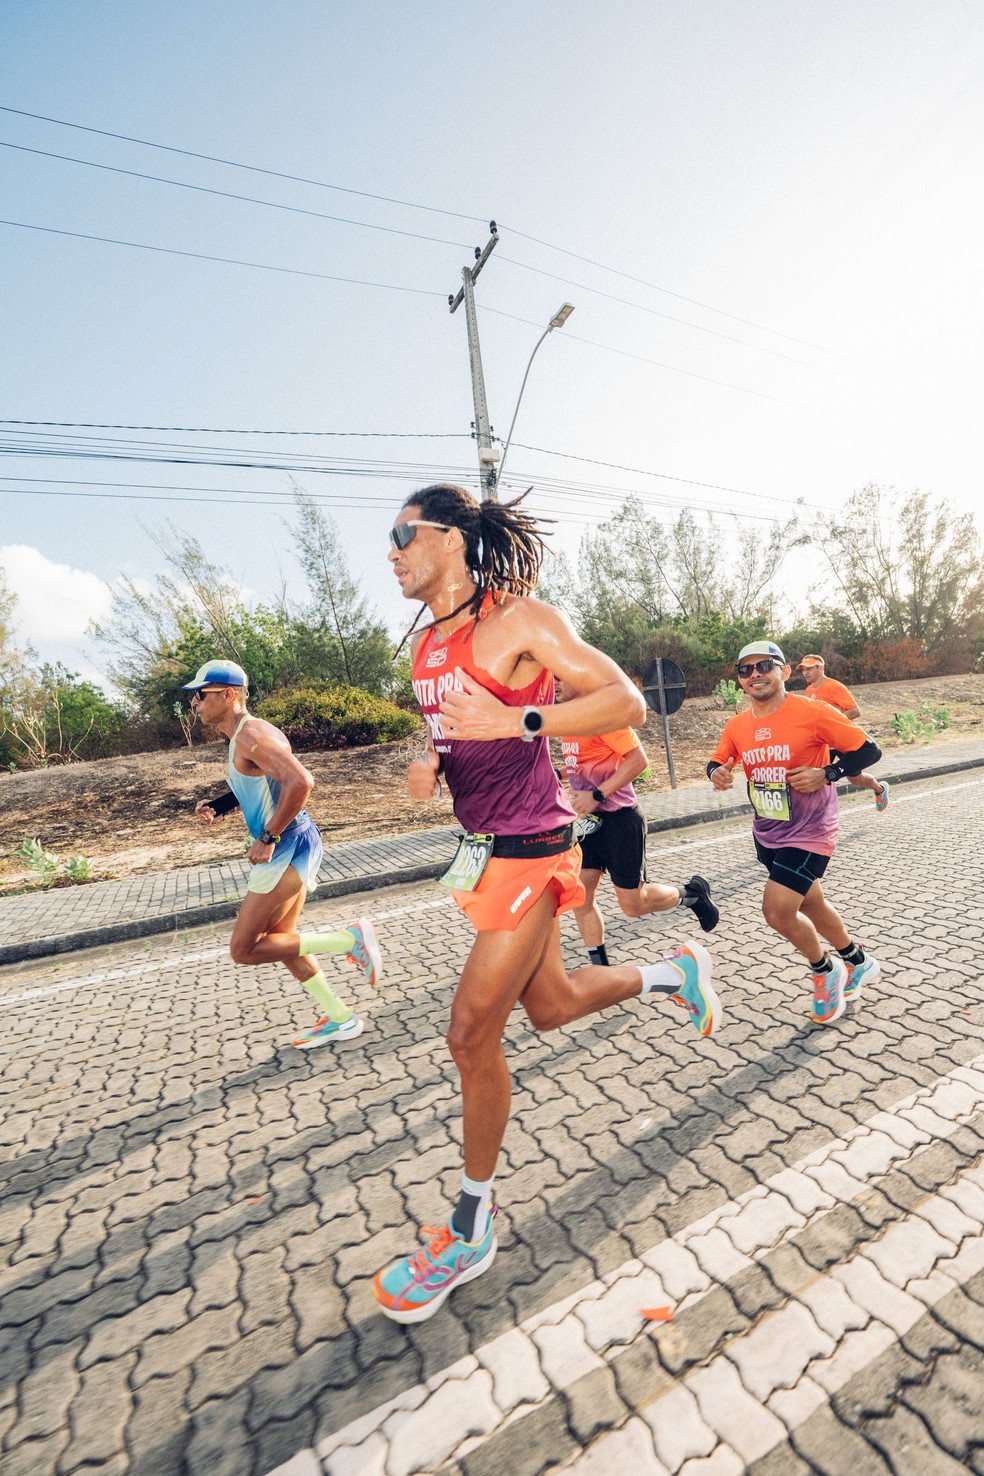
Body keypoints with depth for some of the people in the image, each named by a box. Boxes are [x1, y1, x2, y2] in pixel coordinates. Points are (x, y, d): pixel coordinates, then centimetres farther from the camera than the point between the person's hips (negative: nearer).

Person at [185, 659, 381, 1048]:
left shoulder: (251, 734, -17)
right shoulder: (241, 736, 15)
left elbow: (300, 782, -32)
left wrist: (267, 838, -24)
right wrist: (218, 805, 12)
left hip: (288, 849, -10)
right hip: (285, 849, 10)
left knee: (244, 950, -2)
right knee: (279, 942, 18)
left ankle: (349, 939, 1)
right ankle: (340, 1019, 29)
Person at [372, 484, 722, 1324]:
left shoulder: (520, 620, -13)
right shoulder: (427, 644, 12)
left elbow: (626, 703, -15)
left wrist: (517, 721, -25)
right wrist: (430, 761, 2)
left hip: (531, 847, -8)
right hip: (489, 844, 8)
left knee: (472, 1033, -1)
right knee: (551, 1007, 20)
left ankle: (472, 1230, 26)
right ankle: (674, 975, 43)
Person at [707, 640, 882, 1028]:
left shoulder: (813, 712, -17)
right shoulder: (737, 725, -2)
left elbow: (868, 750, -11)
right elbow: (718, 762, 10)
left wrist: (826, 774, -24)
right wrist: (716, 773, -13)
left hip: (809, 832, -6)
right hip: (766, 834, 6)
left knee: (778, 911, -12)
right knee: (810, 904, 22)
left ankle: (826, 971, 19)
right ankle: (858, 962, 49)